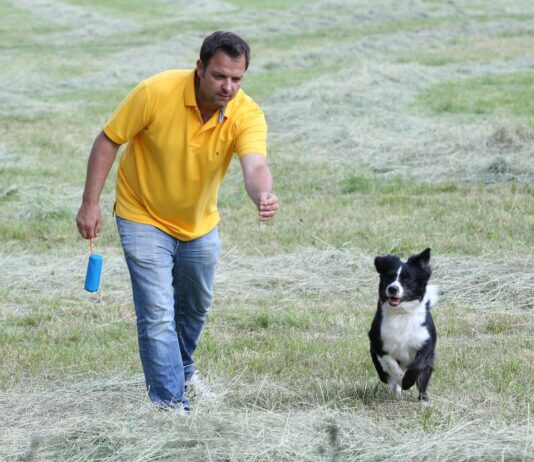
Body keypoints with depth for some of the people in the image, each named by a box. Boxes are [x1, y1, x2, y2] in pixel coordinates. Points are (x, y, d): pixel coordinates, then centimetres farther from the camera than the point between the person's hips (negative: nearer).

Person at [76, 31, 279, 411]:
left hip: (199, 223, 4)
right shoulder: (157, 92, -28)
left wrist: (264, 197, -63)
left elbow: (255, 166, -40)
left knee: (196, 307, 22)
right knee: (157, 314, -13)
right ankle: (170, 402, -5)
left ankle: (182, 369, 51)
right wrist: (90, 204, -17)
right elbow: (108, 140, -17)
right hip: (144, 218, -4)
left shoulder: (247, 115, -23)